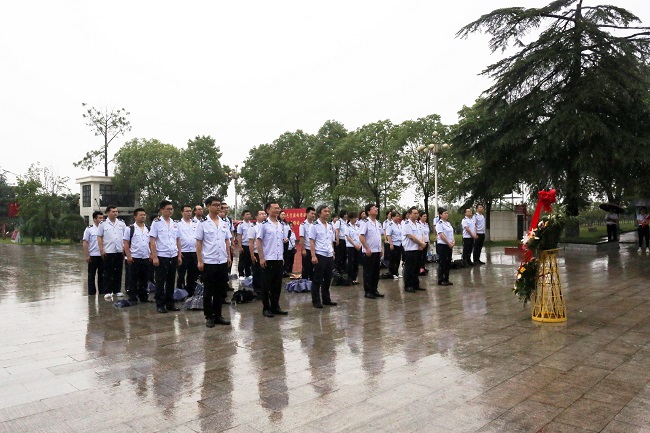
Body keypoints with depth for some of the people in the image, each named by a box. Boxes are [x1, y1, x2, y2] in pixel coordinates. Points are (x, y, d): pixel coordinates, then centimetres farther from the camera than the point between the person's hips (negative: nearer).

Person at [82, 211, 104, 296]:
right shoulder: (89, 229, -2)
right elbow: (85, 243, -3)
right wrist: (87, 255, -8)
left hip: (102, 256, 3)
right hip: (93, 256, -3)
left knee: (102, 275, 10)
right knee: (91, 276, 6)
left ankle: (102, 292, 17)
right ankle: (91, 293, 13)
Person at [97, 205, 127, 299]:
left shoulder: (122, 223, 7)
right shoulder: (103, 224, -1)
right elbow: (99, 238, -1)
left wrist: (125, 247, 2)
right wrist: (101, 250, -8)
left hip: (119, 251, 3)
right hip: (108, 252, -3)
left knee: (118, 272, 9)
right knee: (108, 273, 1)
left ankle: (117, 290, 18)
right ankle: (108, 292, 5)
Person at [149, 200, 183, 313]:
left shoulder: (175, 224, 9)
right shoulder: (157, 223, -4)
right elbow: (152, 241, -7)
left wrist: (179, 255, 8)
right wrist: (154, 257, -12)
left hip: (173, 256, 5)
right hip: (161, 256, -4)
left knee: (171, 281, 12)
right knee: (160, 281, 4)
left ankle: (170, 303, 21)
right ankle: (160, 304, 14)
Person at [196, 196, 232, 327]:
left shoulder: (224, 223, 8)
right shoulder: (203, 223, -5)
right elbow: (198, 243, -5)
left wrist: (229, 256, 7)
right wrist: (199, 261, -9)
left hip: (223, 262, 5)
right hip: (208, 262, -5)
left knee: (221, 290, 11)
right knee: (208, 291, 6)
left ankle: (218, 315, 22)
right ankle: (209, 317, 17)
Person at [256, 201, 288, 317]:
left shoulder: (281, 225, 10)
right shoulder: (264, 225, -6)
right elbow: (259, 242, -7)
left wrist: (282, 254, 13)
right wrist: (261, 258, -12)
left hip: (279, 259, 6)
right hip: (268, 259, -6)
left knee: (277, 284, 10)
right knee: (266, 285, 3)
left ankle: (275, 307, 21)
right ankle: (266, 308, 13)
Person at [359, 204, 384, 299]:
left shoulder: (378, 223, 11)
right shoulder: (366, 223, -12)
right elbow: (361, 236, -17)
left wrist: (380, 249, 14)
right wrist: (367, 248, -20)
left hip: (377, 251, 7)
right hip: (369, 252, -7)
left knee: (376, 272, 12)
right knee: (368, 272, 0)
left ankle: (374, 290, 22)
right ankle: (367, 291, 8)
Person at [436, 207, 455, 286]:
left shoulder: (448, 223, 14)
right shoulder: (439, 224, -11)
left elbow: (452, 233, 16)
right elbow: (441, 235, -18)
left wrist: (453, 241, -1)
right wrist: (449, 243, -18)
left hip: (449, 246, 8)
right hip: (442, 245, -8)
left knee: (448, 262, 10)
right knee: (442, 262, -3)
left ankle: (446, 279, 17)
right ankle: (441, 280, 5)